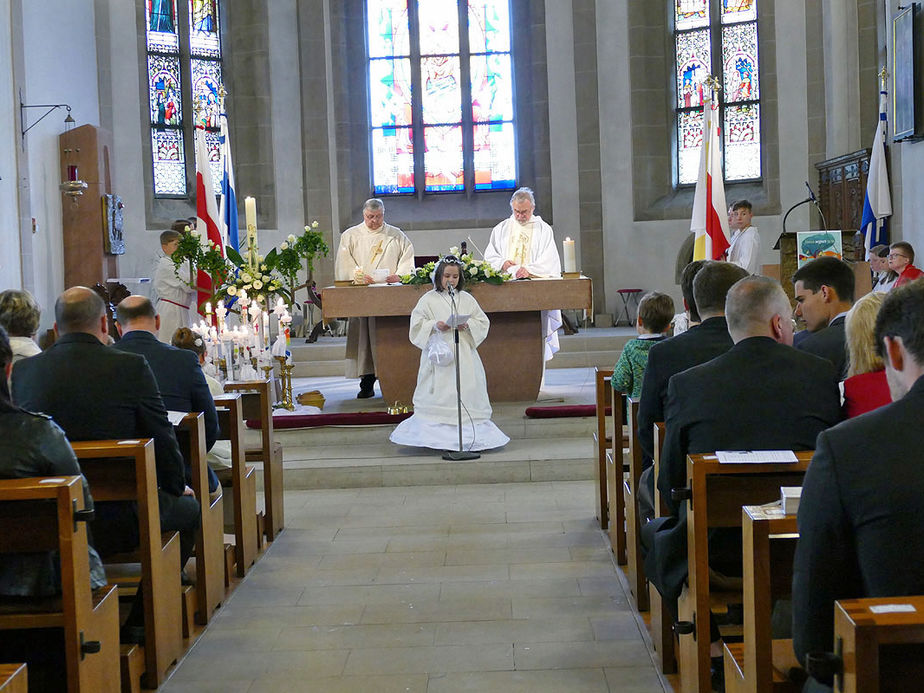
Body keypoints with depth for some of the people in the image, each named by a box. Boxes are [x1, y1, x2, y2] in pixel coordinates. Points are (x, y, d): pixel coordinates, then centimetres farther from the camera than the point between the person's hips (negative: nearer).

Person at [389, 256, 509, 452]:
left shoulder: (466, 299, 11)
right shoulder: (429, 299, 3)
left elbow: (483, 322, 11)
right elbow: (417, 324, 1)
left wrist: (467, 325, -8)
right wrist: (435, 325, -15)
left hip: (464, 353, 3)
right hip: (439, 351, -3)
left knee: (467, 389, -2)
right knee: (440, 394, -7)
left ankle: (467, 434, 4)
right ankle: (439, 436, -6)